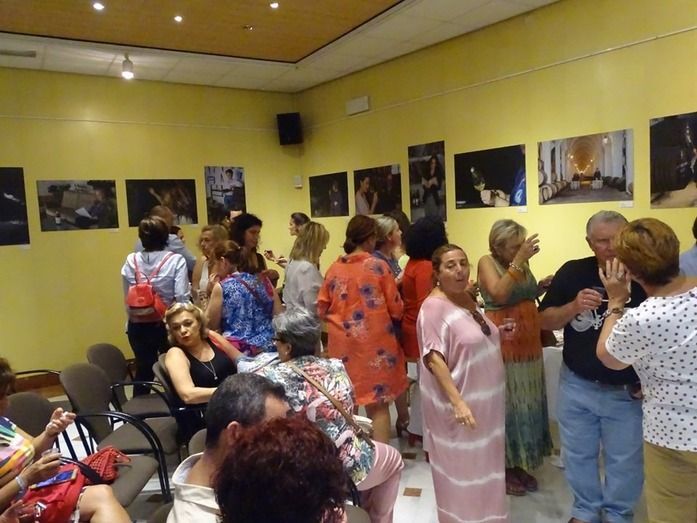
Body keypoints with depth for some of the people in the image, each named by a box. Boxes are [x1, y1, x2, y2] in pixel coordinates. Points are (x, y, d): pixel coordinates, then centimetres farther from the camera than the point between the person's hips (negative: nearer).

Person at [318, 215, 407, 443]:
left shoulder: (334, 268, 2)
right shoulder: (378, 266, -9)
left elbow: (322, 309, 6)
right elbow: (396, 309, -6)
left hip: (342, 345, 4)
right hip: (374, 344, -4)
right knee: (378, 405, 5)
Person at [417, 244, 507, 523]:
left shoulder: (468, 297, 5)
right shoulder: (434, 306, -20)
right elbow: (434, 357, -26)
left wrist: (496, 332, 7)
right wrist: (457, 401, -31)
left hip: (485, 398, 8)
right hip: (459, 402, -8)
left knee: (483, 465, 23)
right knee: (462, 470, 8)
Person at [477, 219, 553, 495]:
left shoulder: (522, 264, 10)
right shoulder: (487, 262, -8)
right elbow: (499, 294, -23)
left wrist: (540, 288, 2)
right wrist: (519, 261, -23)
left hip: (528, 342, 7)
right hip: (502, 343, -7)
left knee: (526, 402, 12)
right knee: (504, 403, 1)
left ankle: (518, 464, 27)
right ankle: (502, 468, 16)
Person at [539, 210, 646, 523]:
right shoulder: (573, 272, -7)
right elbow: (545, 321, -5)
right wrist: (574, 306, -22)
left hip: (628, 390, -1)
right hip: (577, 385, 2)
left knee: (625, 461, 15)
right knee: (578, 455, 18)